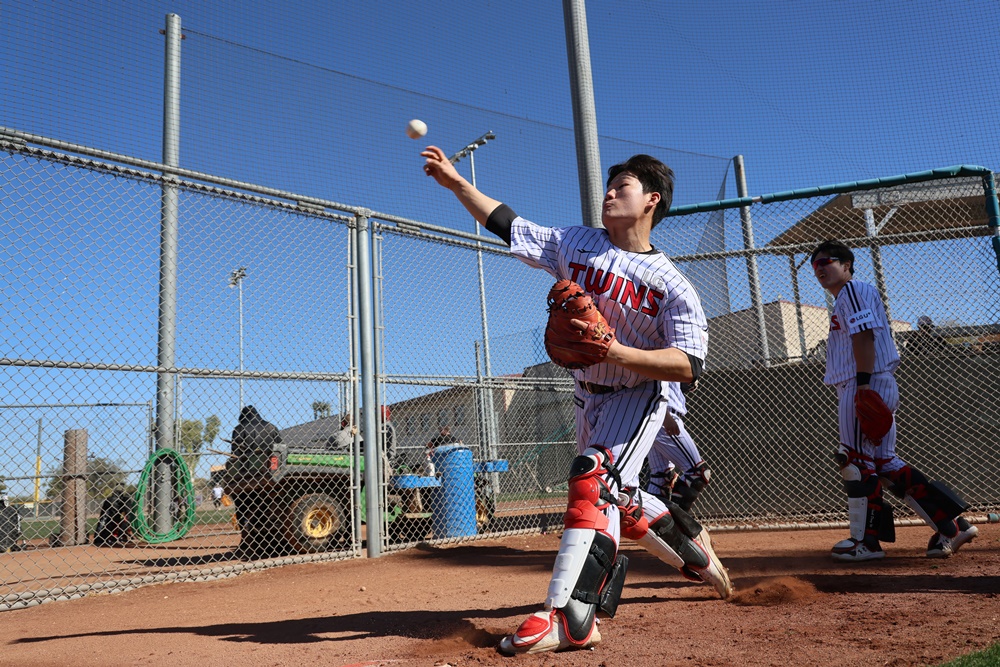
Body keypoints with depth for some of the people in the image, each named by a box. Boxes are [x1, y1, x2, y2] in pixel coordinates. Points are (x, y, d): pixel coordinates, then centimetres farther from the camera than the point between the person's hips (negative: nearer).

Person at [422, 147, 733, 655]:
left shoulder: (671, 284, -17)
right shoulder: (575, 243, -3)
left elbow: (689, 365, -24)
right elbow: (507, 224, 1)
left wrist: (615, 351, -35)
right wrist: (455, 181, -4)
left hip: (638, 395, -6)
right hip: (588, 396, 6)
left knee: (594, 478, -27)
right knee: (616, 498, 16)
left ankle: (569, 616, -31)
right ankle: (693, 550, 41)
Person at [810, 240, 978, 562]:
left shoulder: (853, 290, -5)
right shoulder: (844, 299, 26)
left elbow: (864, 336, -17)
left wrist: (863, 384, -25)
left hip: (865, 384, -10)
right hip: (874, 389, 10)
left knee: (857, 460, -6)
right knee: (884, 462, 9)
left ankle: (865, 541, 2)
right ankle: (952, 525, 11)